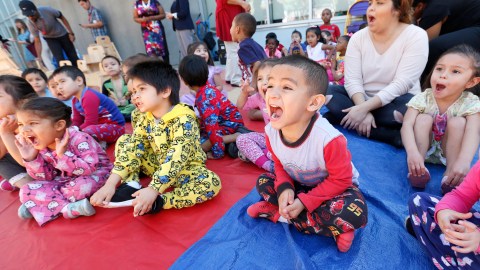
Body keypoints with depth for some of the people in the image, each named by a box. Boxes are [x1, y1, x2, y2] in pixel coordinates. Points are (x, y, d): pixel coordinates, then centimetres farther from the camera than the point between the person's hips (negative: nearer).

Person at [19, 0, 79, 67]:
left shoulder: (47, 10, -28)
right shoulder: (30, 24, -22)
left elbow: (62, 18, -12)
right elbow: (37, 41, -18)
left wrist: (71, 33, -14)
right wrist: (39, 56, -26)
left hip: (62, 34, 0)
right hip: (50, 38, 0)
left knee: (73, 57, 3)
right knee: (60, 60, -12)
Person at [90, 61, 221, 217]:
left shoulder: (184, 119, -27)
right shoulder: (145, 118, -5)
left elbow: (176, 159, -34)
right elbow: (133, 149, -8)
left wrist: (152, 190, -41)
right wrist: (110, 184, -17)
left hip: (186, 168, -5)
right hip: (159, 165, 6)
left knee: (212, 182, -34)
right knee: (124, 140, 1)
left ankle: (159, 202, -30)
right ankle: (131, 186, -12)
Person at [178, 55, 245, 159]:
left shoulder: (204, 100, -27)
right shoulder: (208, 87, 0)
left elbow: (212, 125, -29)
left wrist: (218, 151, -25)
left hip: (229, 124, -9)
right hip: (232, 121, 9)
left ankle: (234, 138, -16)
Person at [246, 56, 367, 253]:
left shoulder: (328, 138, -37)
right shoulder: (271, 131, -21)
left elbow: (340, 180, -23)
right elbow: (280, 164, -3)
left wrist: (304, 202, -25)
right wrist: (284, 188, -22)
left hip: (337, 185, -5)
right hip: (299, 184, 5)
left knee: (354, 213, -32)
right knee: (263, 182, -7)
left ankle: (279, 213, -15)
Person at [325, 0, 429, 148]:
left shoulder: (416, 36, -10)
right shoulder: (358, 37, -2)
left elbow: (402, 83, -19)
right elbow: (352, 80, -11)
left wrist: (365, 108, -30)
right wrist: (362, 110, -28)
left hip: (393, 103, -3)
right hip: (361, 100, 4)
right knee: (328, 91, -21)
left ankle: (339, 117, -25)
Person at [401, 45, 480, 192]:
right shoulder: (422, 99, -16)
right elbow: (407, 125, -30)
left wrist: (464, 162, -49)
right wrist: (412, 152, -48)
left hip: (450, 151, 0)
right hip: (424, 148, 0)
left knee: (458, 122, -24)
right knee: (424, 119, -24)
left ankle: (450, 173, -27)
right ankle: (416, 170, -32)